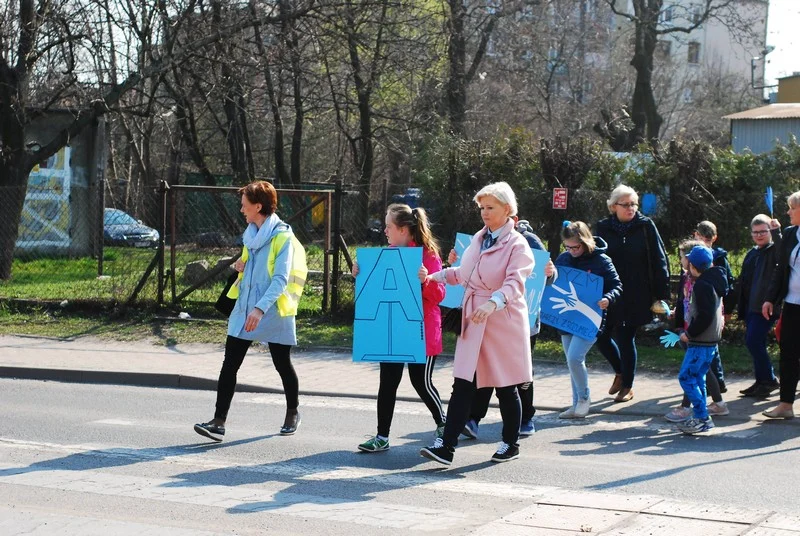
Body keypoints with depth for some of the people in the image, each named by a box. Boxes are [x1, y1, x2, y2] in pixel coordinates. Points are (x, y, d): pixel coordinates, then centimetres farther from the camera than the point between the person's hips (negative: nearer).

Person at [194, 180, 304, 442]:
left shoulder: (282, 237, -12)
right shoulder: (252, 234, 12)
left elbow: (281, 278, -20)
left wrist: (260, 308, -31)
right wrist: (241, 266, 3)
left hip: (273, 313, -7)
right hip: (245, 310, 7)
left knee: (282, 365, 9)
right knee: (229, 365, -4)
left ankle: (292, 413, 32)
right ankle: (219, 422, -7)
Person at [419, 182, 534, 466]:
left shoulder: (517, 245, -8)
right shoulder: (478, 239, 14)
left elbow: (513, 282, -22)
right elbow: (463, 274, 26)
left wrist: (492, 304, -38)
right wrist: (432, 276, 14)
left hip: (504, 323, -6)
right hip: (474, 321, 6)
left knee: (506, 387, 7)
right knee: (462, 385, -2)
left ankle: (510, 443, 23)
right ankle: (446, 445, -6)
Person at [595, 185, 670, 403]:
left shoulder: (645, 226, -3)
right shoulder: (603, 228, 2)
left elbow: (659, 260, -3)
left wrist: (661, 294, -8)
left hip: (636, 296, -3)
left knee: (626, 338, 1)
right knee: (601, 336, 4)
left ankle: (627, 386, 18)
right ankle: (620, 371, 32)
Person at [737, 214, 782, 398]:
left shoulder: (774, 250, -3)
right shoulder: (752, 254, 19)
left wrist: (776, 232, -34)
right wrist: (742, 311, 20)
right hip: (752, 307, 8)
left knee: (753, 341, -13)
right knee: (754, 343, 9)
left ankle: (769, 380, -3)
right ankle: (762, 382, 17)